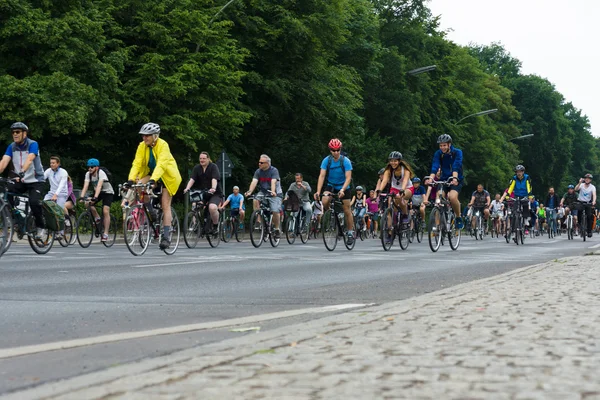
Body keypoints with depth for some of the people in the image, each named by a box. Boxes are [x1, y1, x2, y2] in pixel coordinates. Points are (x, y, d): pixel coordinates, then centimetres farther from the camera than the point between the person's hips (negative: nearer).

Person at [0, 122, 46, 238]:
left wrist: (22, 172, -48)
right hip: (20, 181, 4)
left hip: (35, 180, -4)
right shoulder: (11, 147, 1)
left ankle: (40, 227, -2)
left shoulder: (32, 144, -13)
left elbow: (29, 159, -30)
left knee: (34, 202, -27)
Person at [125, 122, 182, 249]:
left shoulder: (163, 145, -24)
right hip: (151, 174, 5)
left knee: (165, 205, -10)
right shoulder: (142, 146, -10)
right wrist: (131, 179, -32)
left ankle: (166, 237, -9)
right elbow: (137, 163, -17)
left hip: (167, 176, -5)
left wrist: (153, 179, -50)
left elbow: (161, 164, -36)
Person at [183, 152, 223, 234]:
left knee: (212, 207, -31)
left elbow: (214, 179, -23)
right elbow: (192, 179, -9)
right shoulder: (197, 168, 5)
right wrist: (187, 188, -27)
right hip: (202, 193, 5)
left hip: (215, 193, -5)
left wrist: (213, 189, -41)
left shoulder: (213, 167, -7)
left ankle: (215, 226, -7)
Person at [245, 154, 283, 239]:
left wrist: (273, 192, -45)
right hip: (263, 192, 4)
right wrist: (250, 191, -33)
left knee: (275, 211, -18)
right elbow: (254, 182, -15)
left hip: (275, 194, -4)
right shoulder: (258, 171, -2)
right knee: (255, 200, -27)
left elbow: (273, 182, -28)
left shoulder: (274, 171, -13)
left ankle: (277, 229, 3)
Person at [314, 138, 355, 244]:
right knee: (325, 201, -28)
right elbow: (322, 176, -20)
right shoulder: (326, 160, -15)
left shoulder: (346, 161, -20)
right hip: (330, 185, 1)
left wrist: (342, 190, -40)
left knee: (347, 210, -2)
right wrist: (318, 191, -31)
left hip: (343, 187, -1)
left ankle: (350, 232, 12)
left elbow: (348, 178, -24)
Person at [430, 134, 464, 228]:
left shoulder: (457, 152, -13)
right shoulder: (438, 154, -6)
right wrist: (431, 179, -38)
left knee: (452, 197, -30)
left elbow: (456, 167, -28)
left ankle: (459, 218, -7)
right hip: (444, 179, 3)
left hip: (456, 180, -3)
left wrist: (454, 178, -45)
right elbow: (435, 167, -19)